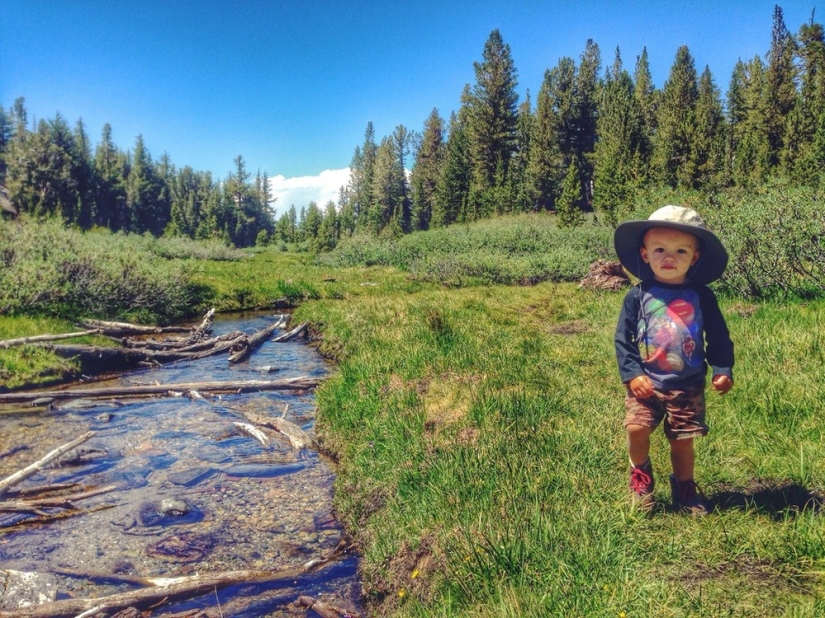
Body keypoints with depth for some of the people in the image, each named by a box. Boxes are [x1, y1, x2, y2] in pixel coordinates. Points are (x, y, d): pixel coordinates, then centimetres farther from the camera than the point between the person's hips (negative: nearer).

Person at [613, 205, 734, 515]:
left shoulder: (702, 297, -2)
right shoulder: (638, 296, -5)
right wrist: (631, 374, -12)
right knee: (636, 429, -15)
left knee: (682, 441, 9)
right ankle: (641, 476, 16)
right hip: (645, 385, -1)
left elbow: (719, 338, 5)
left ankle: (685, 489, 35)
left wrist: (722, 371, -7)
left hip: (688, 387, 1)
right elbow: (623, 339, -3)